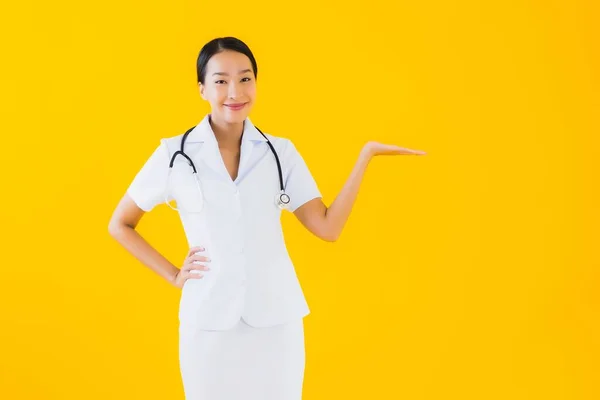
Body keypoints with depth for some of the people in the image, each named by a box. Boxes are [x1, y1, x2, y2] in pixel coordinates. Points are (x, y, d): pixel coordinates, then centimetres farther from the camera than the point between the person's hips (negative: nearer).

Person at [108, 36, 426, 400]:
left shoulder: (281, 152, 3)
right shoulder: (175, 154, -2)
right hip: (208, 322, -1)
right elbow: (120, 225, 8)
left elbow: (328, 227, -2)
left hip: (276, 320, 1)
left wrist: (365, 155, -5)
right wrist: (172, 275, -1)